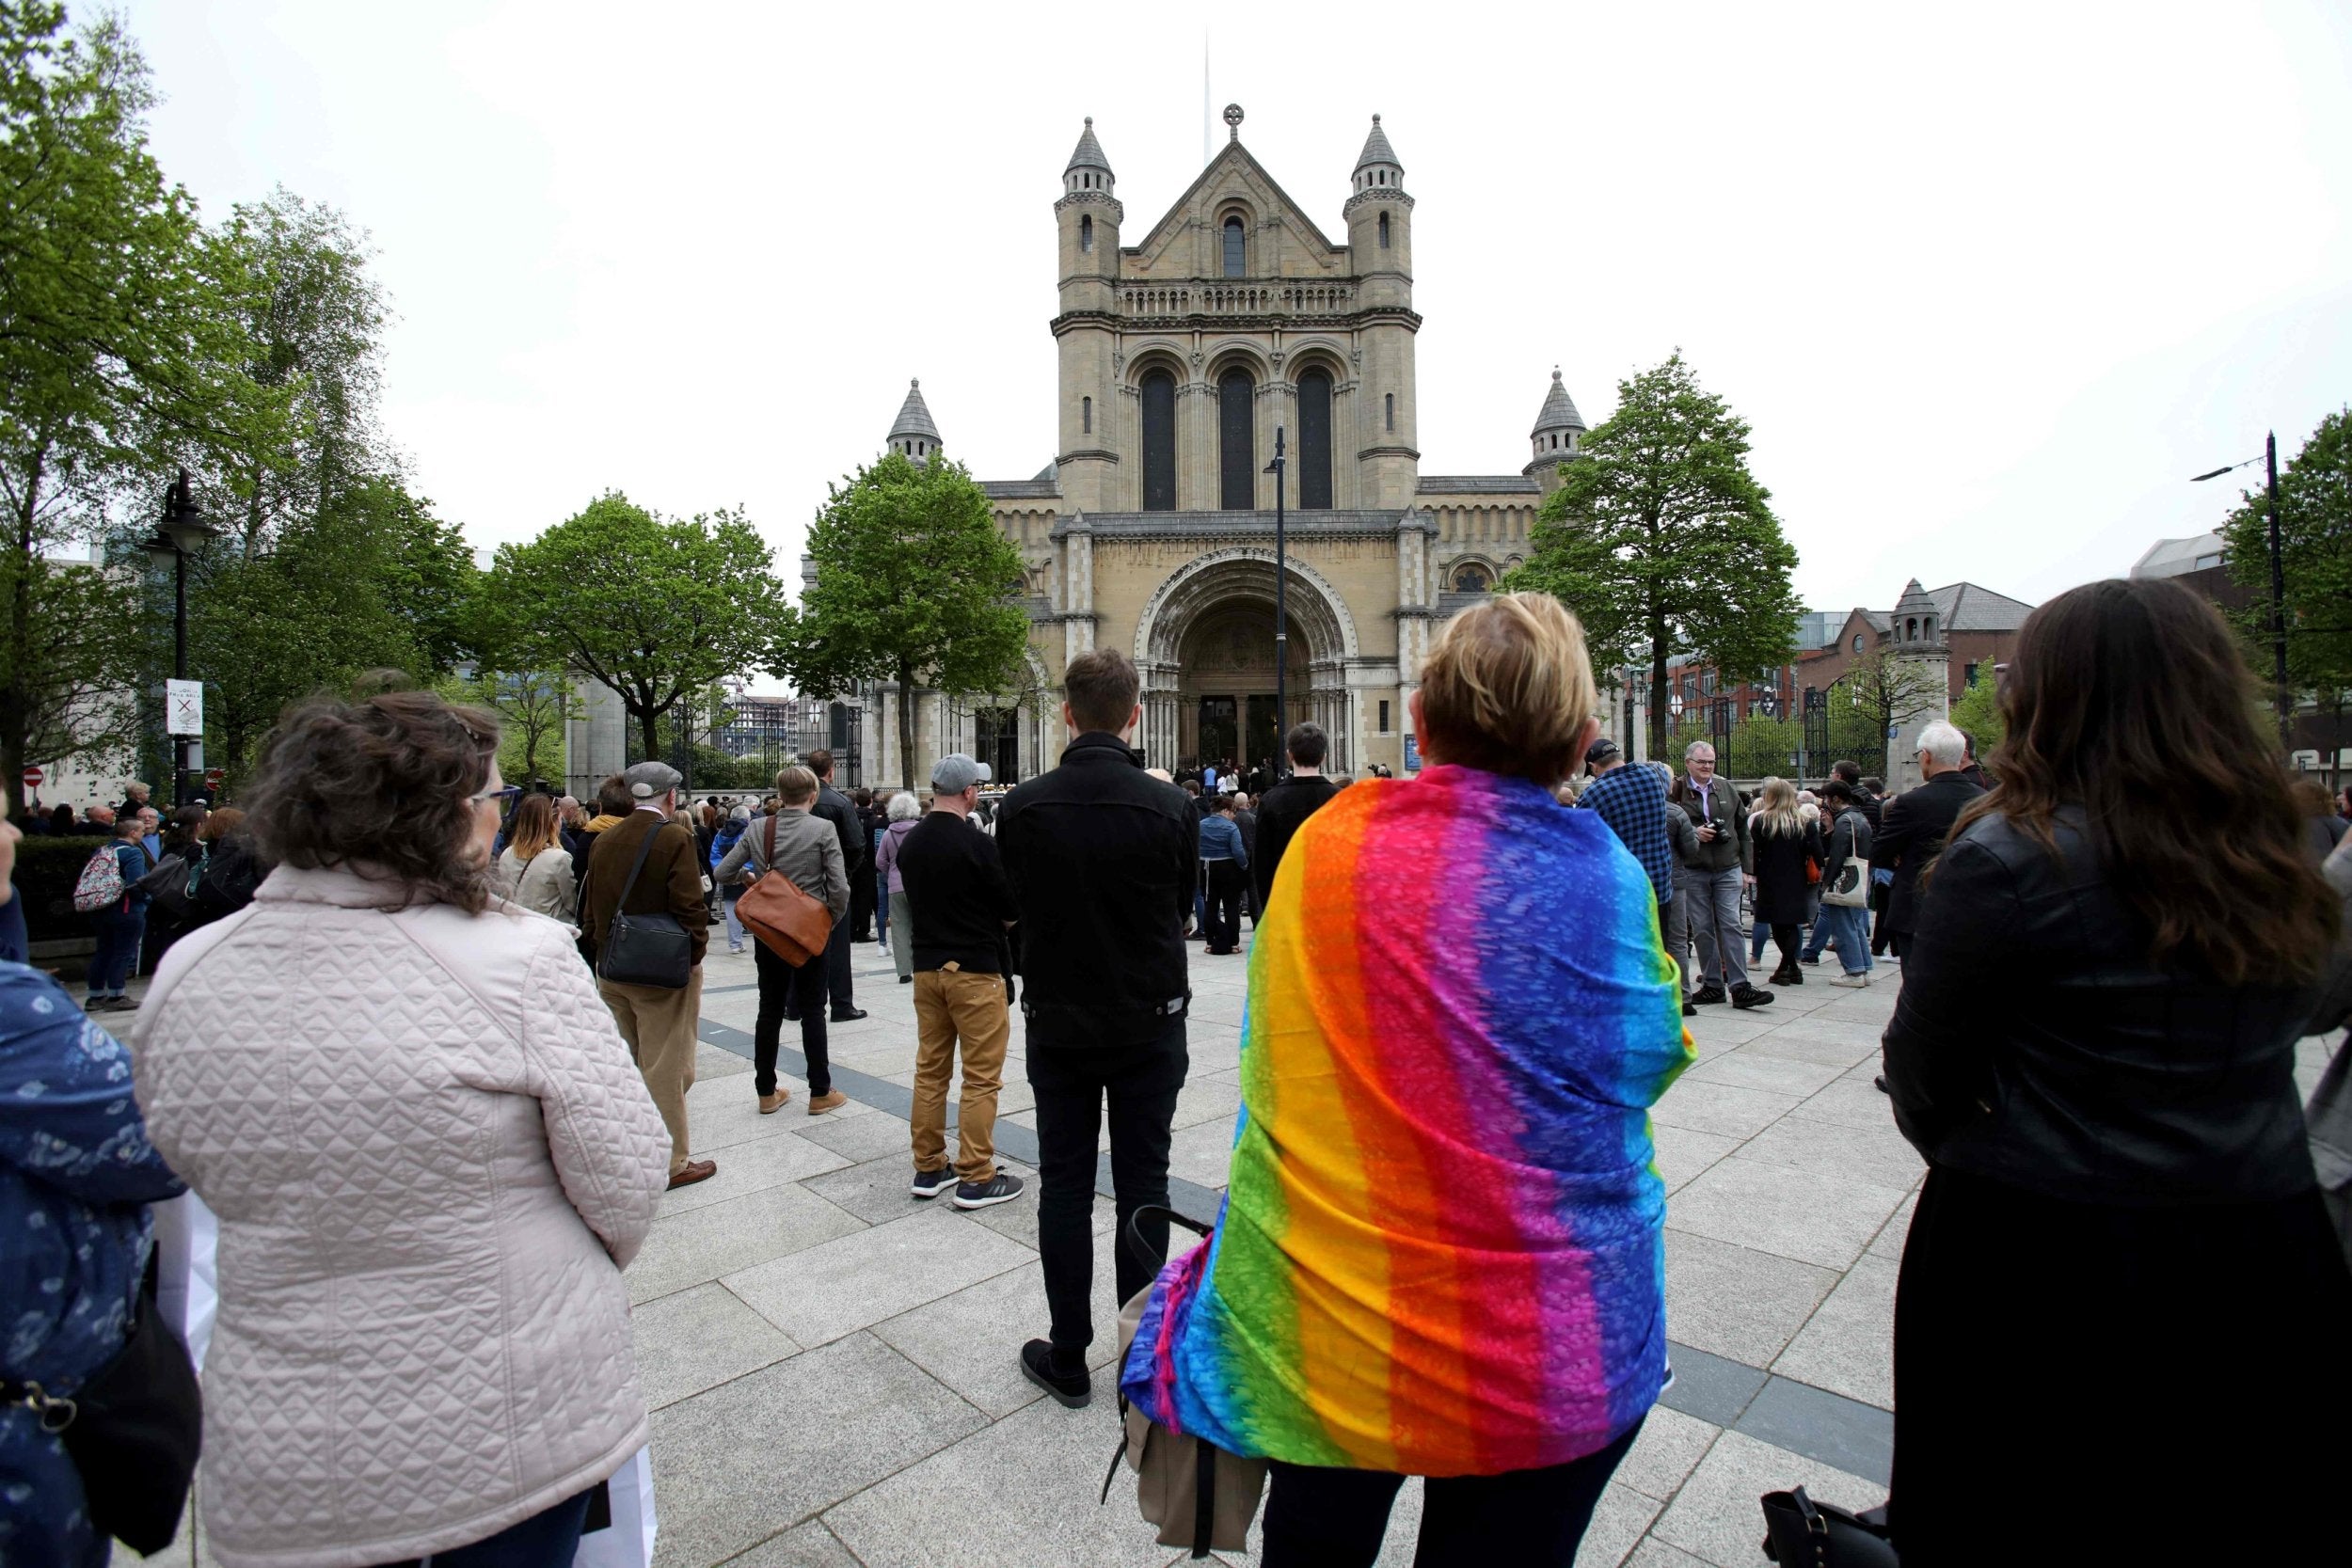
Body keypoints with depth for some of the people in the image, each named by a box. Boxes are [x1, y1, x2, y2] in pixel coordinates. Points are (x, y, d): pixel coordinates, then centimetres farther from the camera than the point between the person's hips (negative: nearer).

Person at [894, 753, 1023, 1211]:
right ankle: (976, 1178, 5)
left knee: (930, 1069, 13)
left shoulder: (910, 843, 4)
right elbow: (1012, 911, -10)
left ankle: (929, 1168, 22)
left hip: (926, 966, 7)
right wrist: (995, 914, 11)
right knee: (981, 1076, 1)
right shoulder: (977, 844, -16)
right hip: (974, 969, -7)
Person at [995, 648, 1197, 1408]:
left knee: (1063, 1187, 13)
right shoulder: (1170, 806, -14)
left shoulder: (1022, 808, -12)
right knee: (1142, 1187, 12)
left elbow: (1022, 905, 3)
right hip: (1149, 1024, 0)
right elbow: (1182, 908, 0)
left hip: (1058, 1023, 1)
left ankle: (1068, 1357, 26)